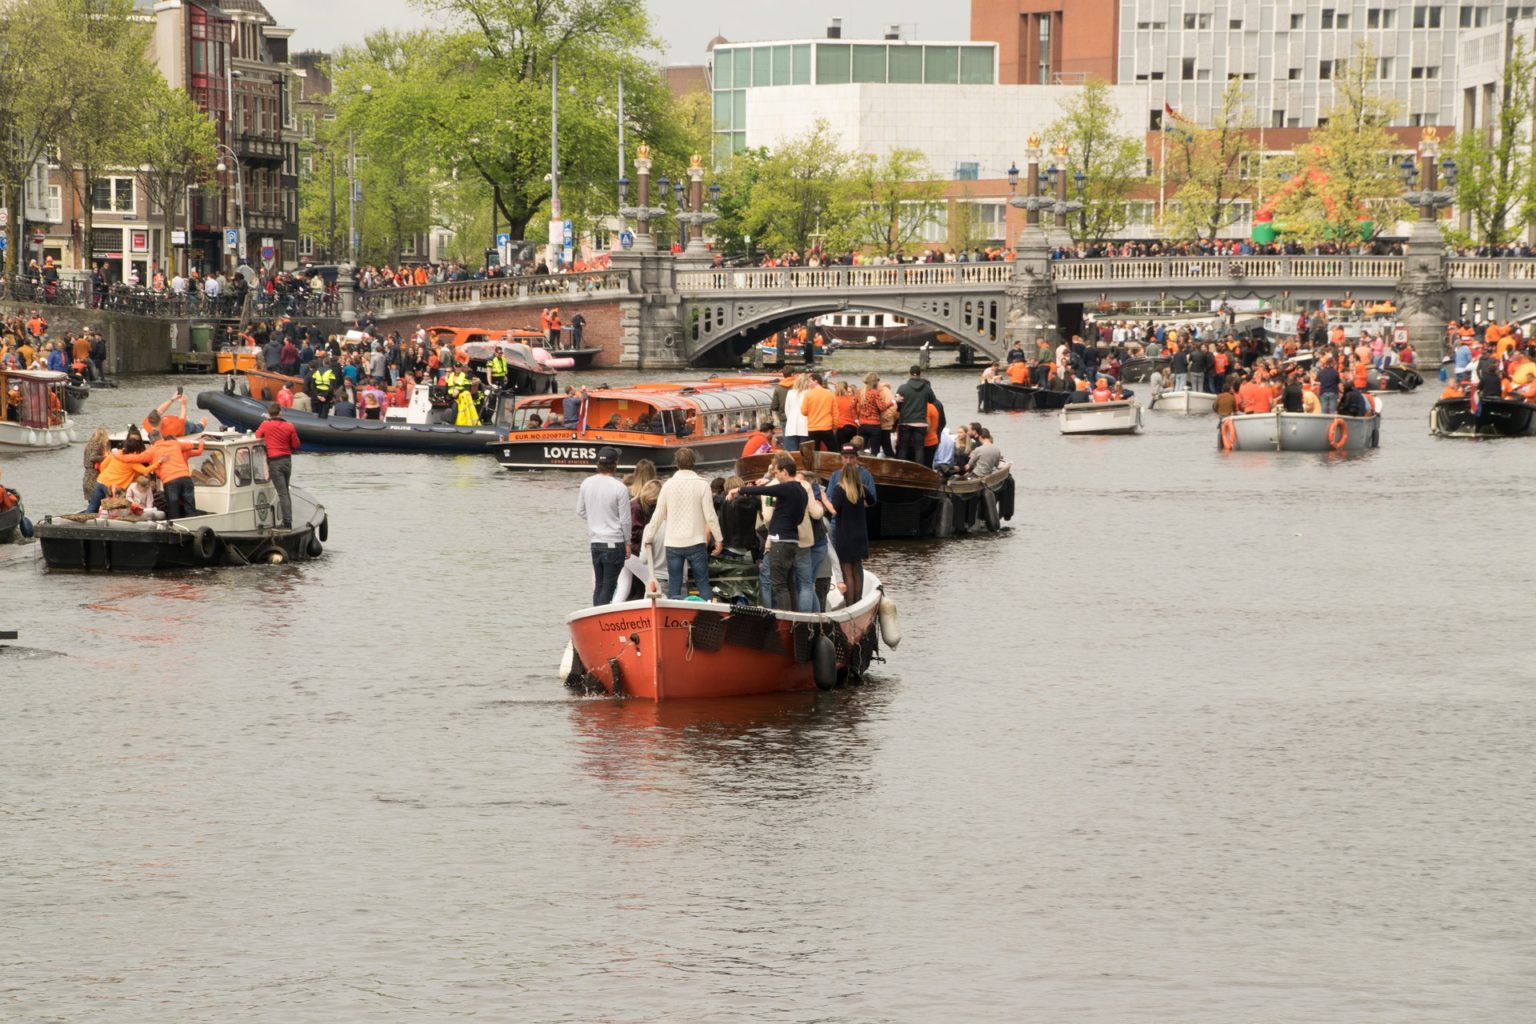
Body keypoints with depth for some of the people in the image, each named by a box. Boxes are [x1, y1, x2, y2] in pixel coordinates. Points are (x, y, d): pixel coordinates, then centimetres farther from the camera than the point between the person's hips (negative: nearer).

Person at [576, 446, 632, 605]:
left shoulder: (587, 483, 1)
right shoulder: (619, 488, -14)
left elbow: (580, 511, 11)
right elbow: (625, 520, -9)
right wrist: (627, 543, 3)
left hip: (594, 541, 5)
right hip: (613, 543, -5)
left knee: (598, 585, 13)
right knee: (608, 586, -3)